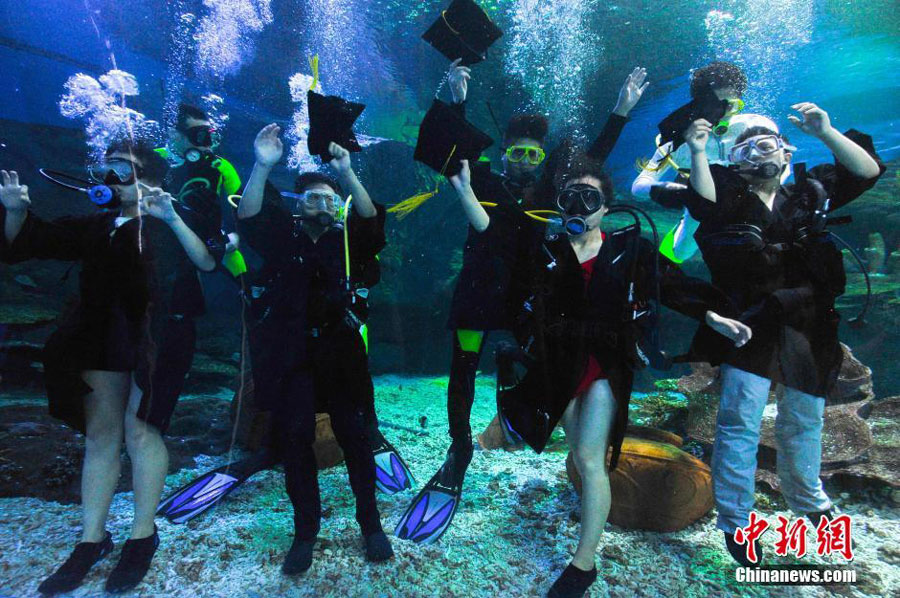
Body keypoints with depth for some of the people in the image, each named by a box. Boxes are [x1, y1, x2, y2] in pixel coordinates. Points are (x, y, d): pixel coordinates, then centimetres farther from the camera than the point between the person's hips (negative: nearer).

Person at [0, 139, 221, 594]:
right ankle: (92, 540, 18)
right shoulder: (96, 225, 17)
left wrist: (171, 218, -24)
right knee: (99, 434, 8)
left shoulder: (173, 221, 3)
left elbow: (208, 262, -14)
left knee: (139, 429, -4)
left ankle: (143, 537, 10)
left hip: (153, 337, -5)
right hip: (101, 337, 5)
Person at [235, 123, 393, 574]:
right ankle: (305, 531, 17)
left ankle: (370, 523, 18)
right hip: (290, 355, 0)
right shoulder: (282, 238, 8)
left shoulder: (346, 241, 8)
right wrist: (263, 166, -21)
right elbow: (249, 218, -9)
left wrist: (347, 173, -23)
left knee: (354, 436, 2)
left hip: (339, 352, 0)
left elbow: (370, 220, -9)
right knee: (295, 438, 1)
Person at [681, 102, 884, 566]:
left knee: (803, 420, 19)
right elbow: (702, 204, -17)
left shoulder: (810, 194, 15)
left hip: (809, 324, 4)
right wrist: (698, 154, -26)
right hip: (753, 320, -4)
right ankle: (734, 522, 5)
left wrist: (825, 133, -7)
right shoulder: (730, 198, 4)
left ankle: (808, 501, 42)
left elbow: (868, 170, 4)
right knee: (740, 420, -9)